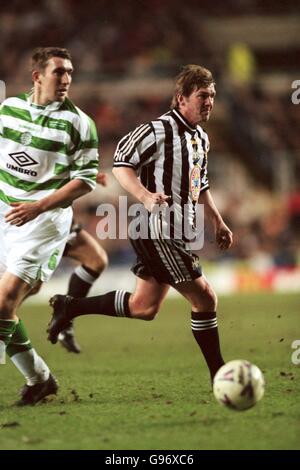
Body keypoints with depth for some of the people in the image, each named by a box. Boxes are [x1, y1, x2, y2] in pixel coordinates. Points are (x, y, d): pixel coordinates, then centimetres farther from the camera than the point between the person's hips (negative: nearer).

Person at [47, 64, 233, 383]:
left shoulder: (201, 138, 16)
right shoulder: (159, 130, -14)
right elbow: (121, 165, -15)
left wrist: (218, 222, 22)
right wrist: (145, 196, -30)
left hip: (178, 233, 10)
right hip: (159, 232, -10)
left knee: (143, 307, 13)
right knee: (205, 299, -7)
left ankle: (70, 307, 23)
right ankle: (220, 376, 4)